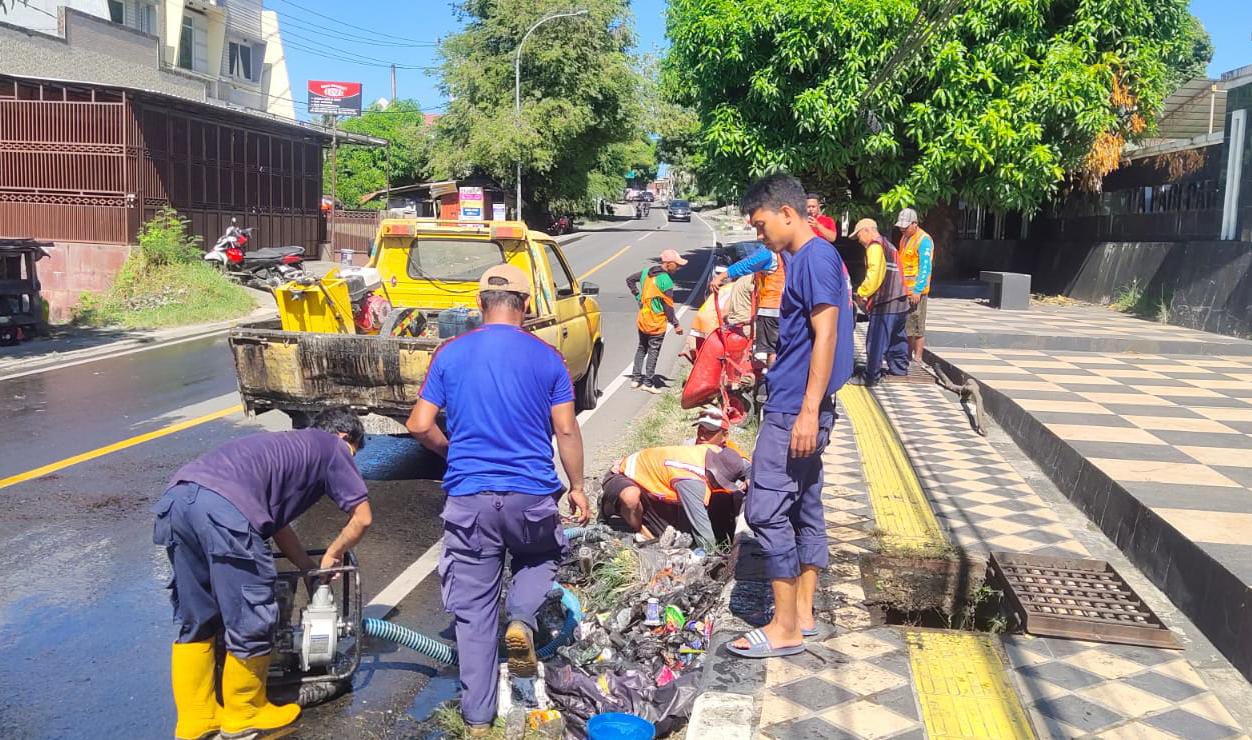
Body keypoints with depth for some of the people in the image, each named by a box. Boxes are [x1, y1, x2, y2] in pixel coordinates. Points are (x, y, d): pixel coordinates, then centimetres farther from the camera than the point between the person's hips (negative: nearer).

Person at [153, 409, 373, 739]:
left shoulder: (289, 446, 38)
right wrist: (332, 556, 30)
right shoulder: (331, 446, 19)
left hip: (176, 498, 9)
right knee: (252, 622, 10)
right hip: (224, 508, -8)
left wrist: (311, 568, 44)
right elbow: (362, 517, 15)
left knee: (195, 622, 22)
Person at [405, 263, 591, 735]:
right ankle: (521, 618, 1)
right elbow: (566, 431, -2)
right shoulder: (546, 358, -1)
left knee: (474, 608, 10)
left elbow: (419, 426, 0)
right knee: (543, 556, 29)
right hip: (533, 495, 0)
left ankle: (477, 715, 16)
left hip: (469, 497, 1)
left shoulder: (450, 355, 2)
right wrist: (577, 487, 10)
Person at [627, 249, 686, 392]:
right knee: (653, 352, 3)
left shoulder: (646, 272, 3)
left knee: (641, 348, 19)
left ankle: (636, 378, 22)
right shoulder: (666, 281, -20)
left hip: (642, 321, 7)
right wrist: (675, 324, -10)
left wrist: (638, 296, 12)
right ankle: (648, 383, 7)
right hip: (656, 323, -7)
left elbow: (630, 280, 15)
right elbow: (668, 306, -18)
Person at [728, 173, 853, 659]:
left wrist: (808, 411, -23)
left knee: (766, 510, -7)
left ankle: (785, 628, 0)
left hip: (795, 408, -10)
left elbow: (826, 336, -20)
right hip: (797, 405, 10)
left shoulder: (815, 257, -13)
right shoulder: (808, 259, 17)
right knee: (804, 508, 13)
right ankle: (802, 613, 22)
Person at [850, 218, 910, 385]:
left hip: (885, 304, -10)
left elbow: (873, 276, -19)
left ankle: (872, 377, -4)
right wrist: (867, 295, 15)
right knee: (896, 340, 18)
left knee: (876, 342, -6)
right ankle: (899, 370, 26)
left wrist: (861, 293, -7)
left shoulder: (875, 246, -8)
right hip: (900, 302, 10)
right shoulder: (889, 246, 22)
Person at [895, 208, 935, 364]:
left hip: (915, 291, -8)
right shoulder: (905, 238, 16)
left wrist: (917, 290, -21)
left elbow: (925, 268, -17)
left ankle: (918, 358, 3)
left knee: (916, 325, -3)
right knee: (905, 324, 13)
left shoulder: (923, 240, -12)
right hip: (904, 290, 8)